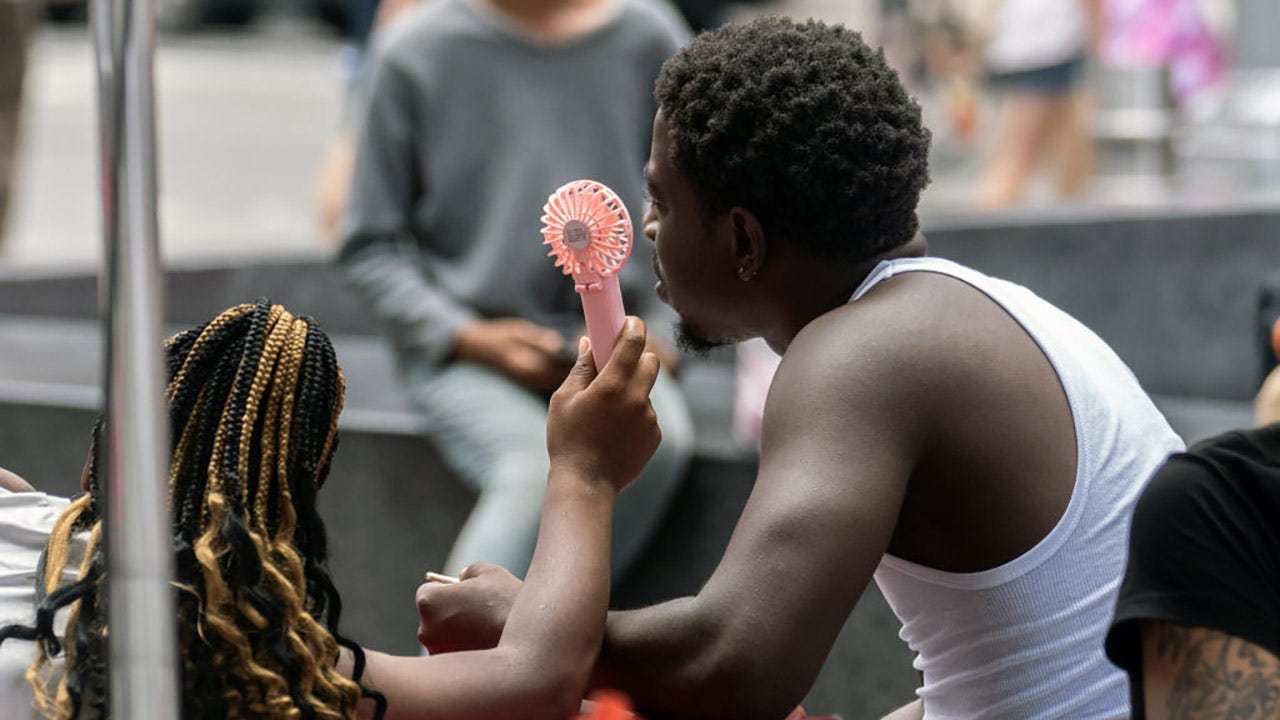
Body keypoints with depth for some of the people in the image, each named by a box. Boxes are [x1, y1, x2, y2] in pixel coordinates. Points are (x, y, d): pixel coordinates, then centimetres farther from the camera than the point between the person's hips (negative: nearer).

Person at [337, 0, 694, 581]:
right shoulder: (419, 49, -1)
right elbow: (370, 247, 4)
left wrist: (667, 334, -1)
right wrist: (467, 338, -10)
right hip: (459, 356, -2)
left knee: (657, 440, -32)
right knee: (543, 471, -34)